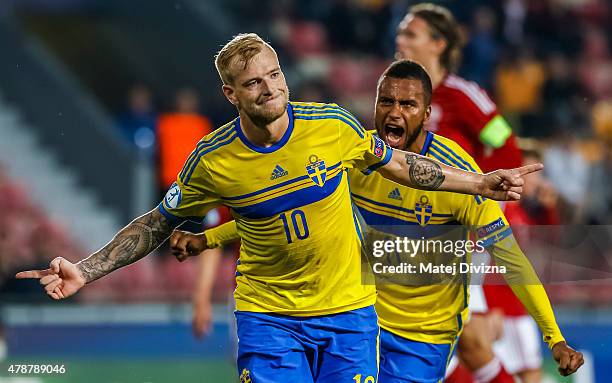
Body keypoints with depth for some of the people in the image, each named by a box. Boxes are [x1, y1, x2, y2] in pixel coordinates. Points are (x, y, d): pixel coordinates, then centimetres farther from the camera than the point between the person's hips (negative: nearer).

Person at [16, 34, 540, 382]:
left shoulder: (333, 125, -9)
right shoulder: (213, 161, -11)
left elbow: (396, 164, 10)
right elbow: (158, 223, 5)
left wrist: (480, 183, 13)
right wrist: (85, 271, -3)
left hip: (348, 309, 1)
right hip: (267, 314, -1)